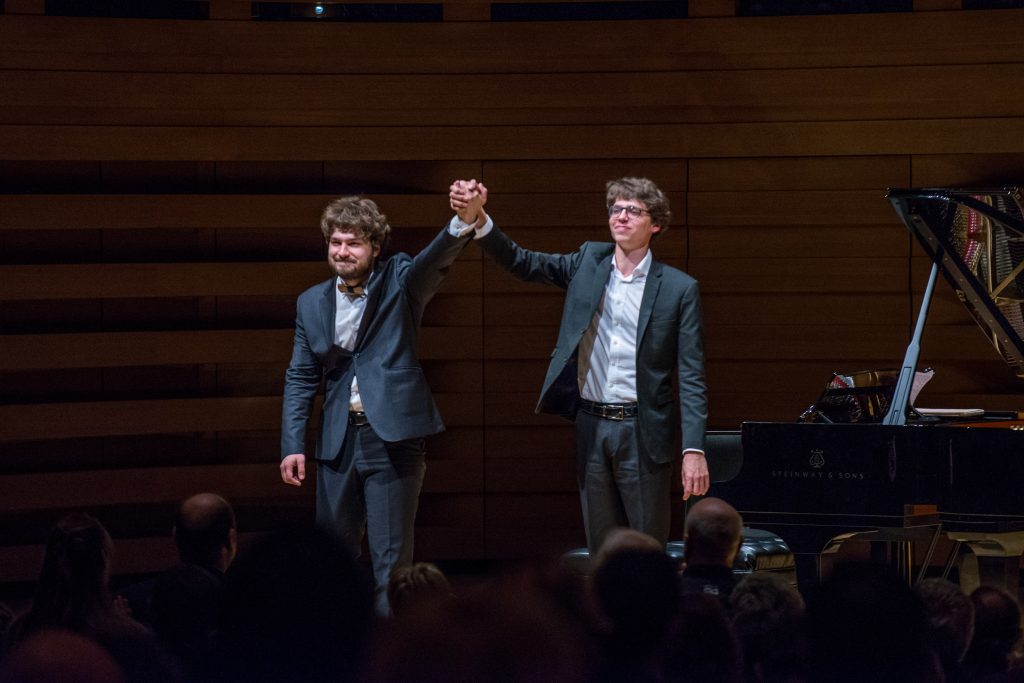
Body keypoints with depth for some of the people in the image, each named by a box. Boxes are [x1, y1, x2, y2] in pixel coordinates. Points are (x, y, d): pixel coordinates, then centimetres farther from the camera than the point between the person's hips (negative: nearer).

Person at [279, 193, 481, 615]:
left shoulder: (400, 282, -1)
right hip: (339, 441, 4)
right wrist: (292, 445, 3)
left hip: (393, 437, -4)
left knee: (391, 556, -3)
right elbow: (300, 379, 12)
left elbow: (437, 259, -22)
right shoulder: (312, 303, 9)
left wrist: (464, 222, -43)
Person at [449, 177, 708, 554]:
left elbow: (691, 376, -5)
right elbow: (520, 262, 0)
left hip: (643, 434, -3)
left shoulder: (679, 288, -3)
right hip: (592, 427, 3)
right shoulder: (588, 263, 7)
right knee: (601, 552, 9)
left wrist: (694, 450, -13)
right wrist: (476, 219, -18)